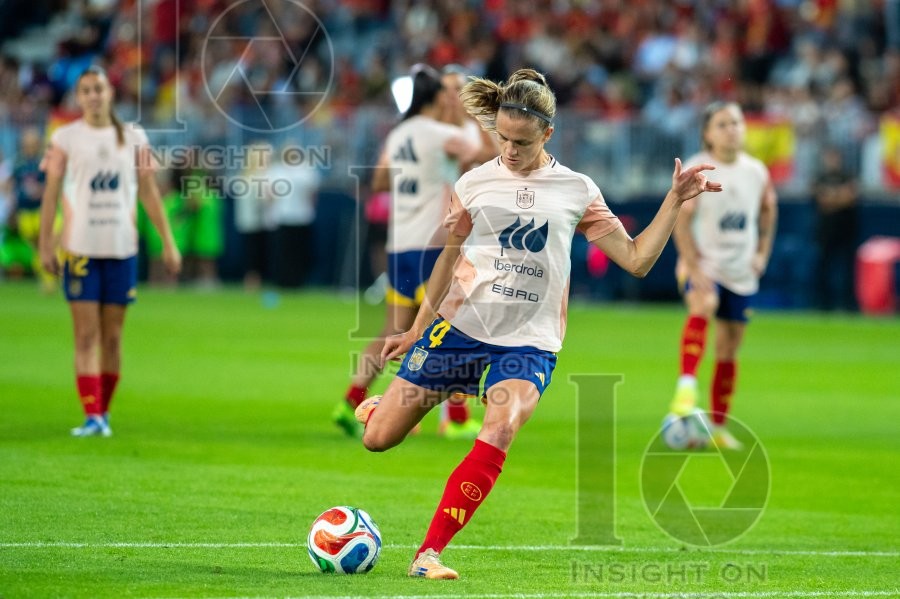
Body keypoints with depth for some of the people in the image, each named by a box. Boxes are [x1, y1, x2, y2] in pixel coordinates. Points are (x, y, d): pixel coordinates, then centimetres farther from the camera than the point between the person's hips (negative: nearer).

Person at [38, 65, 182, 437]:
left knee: (112, 336, 5)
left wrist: (167, 242, 5)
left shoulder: (133, 138, 7)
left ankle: (104, 411, 16)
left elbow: (149, 193, 10)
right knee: (86, 335, -7)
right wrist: (45, 244, -3)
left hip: (122, 249, 2)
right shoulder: (66, 138, 2)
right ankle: (92, 417, -11)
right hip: (80, 249, -2)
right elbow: (51, 193, 2)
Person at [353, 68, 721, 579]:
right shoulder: (474, 184, 5)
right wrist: (417, 331, 14)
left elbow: (636, 260, 5)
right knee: (378, 440, -2)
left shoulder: (577, 191, 5)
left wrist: (675, 201, -3)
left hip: (528, 342, -1)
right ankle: (379, 407, 38)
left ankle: (429, 553, -26)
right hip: (458, 327, 1)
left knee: (500, 431, -30)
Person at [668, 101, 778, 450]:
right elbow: (680, 222, -15)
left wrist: (762, 253, 9)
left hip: (741, 273, 4)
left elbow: (767, 212, 20)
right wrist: (695, 268, -23)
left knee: (729, 348, 7)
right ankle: (686, 386, -46)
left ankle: (718, 427, 17)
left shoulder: (757, 172, 3)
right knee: (703, 304, -36)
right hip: (702, 264, -4)